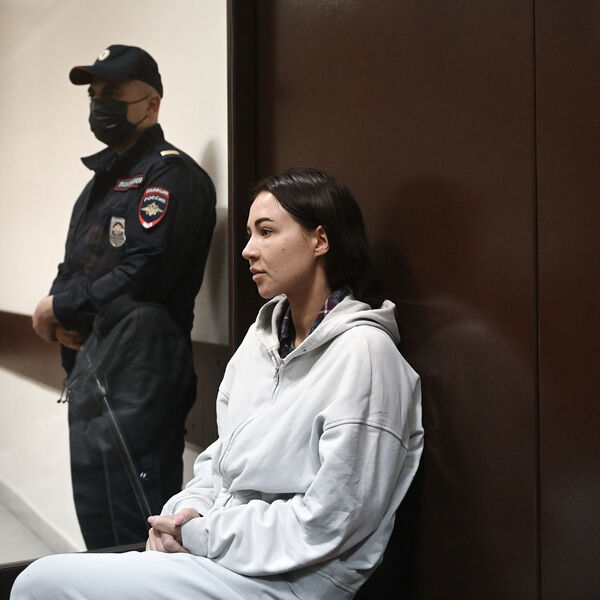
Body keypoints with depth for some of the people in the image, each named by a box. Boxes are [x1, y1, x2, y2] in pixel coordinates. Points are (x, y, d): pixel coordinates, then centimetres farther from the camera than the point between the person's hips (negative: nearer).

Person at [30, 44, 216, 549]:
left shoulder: (171, 175, -9)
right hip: (89, 369, 10)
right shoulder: (104, 176, 20)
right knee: (97, 527, 19)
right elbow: (75, 266, 23)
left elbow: (142, 276, -19)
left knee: (136, 534, -4)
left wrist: (60, 305, -7)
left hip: (139, 370, -10)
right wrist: (66, 318, 1)